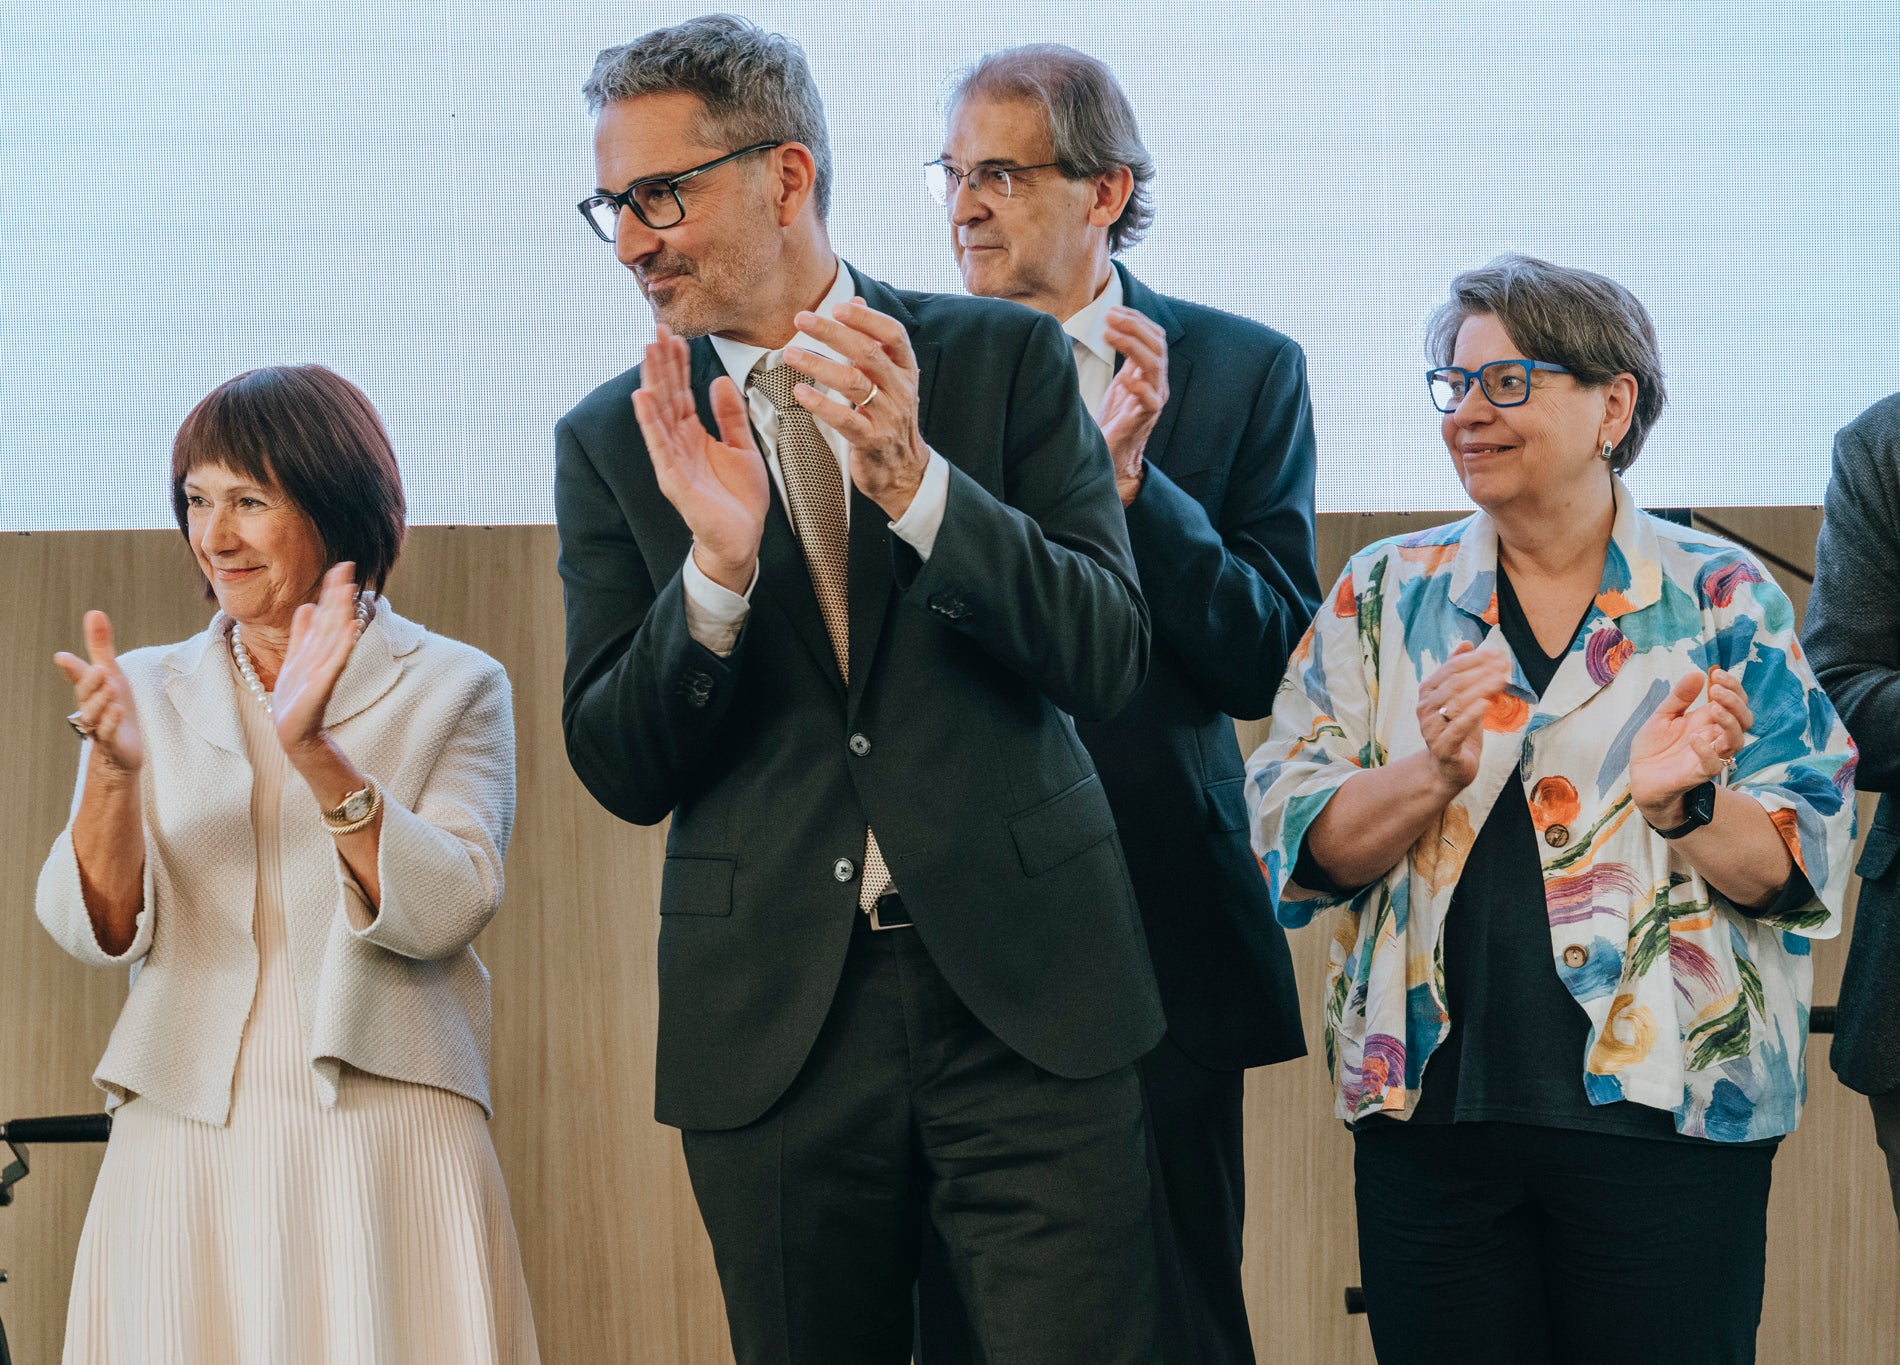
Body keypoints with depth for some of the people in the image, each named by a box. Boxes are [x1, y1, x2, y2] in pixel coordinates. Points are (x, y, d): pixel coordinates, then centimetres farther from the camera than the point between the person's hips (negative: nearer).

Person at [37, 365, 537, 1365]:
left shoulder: (452, 688, 5)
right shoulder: (154, 691, 11)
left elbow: (443, 914, -10)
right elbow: (97, 932, 0)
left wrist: (318, 756, -22)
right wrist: (115, 770, -18)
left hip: (384, 1143, -2)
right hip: (181, 1145, 2)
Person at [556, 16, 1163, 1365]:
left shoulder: (1005, 358, 3)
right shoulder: (613, 441, 6)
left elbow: (1107, 657, -4)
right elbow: (620, 771, 1)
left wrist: (916, 482, -18)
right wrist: (717, 568, -16)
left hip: (1023, 994, -1)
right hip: (772, 1013, 1)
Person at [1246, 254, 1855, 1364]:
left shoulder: (1723, 598, 3)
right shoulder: (1388, 594, 9)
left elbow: (1800, 867, 0)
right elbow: (1298, 843, 1)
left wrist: (1680, 804, -19)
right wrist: (1434, 774, -16)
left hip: (1668, 1112, -1)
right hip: (1433, 1114, 2)